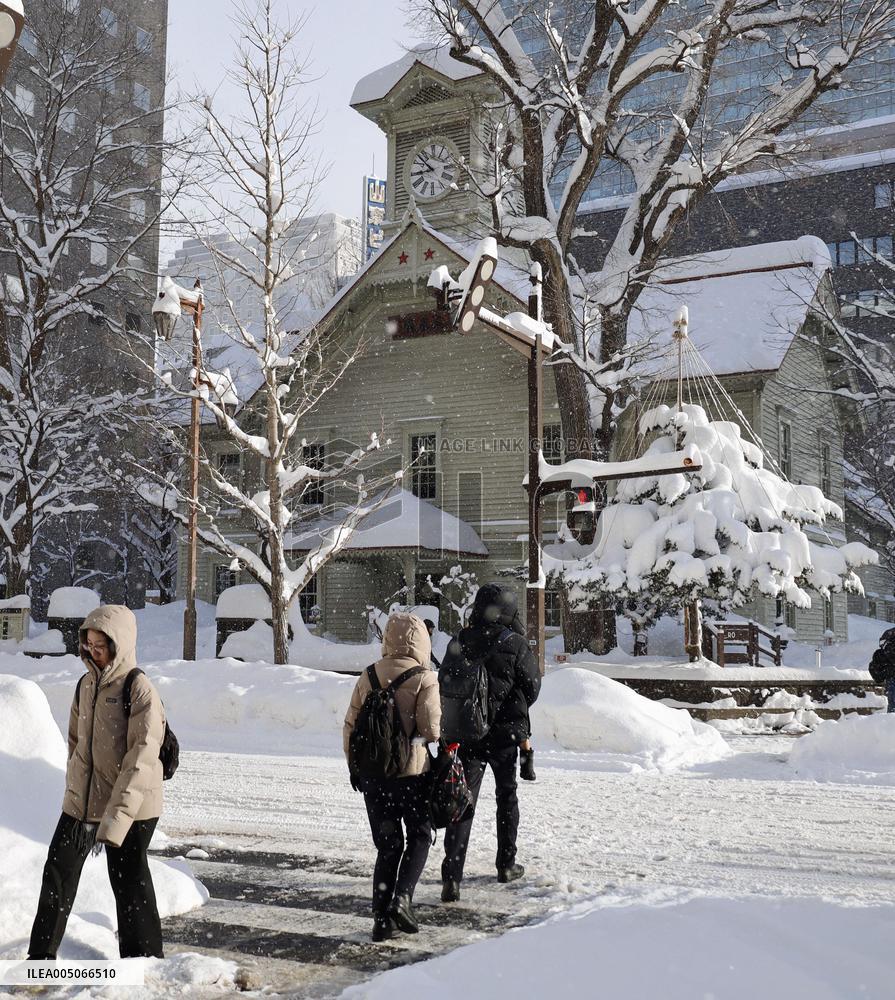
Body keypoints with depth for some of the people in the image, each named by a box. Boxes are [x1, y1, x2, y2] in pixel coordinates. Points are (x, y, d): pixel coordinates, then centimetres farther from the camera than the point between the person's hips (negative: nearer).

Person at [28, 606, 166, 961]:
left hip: (130, 807, -6)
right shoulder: (86, 684, 6)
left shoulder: (140, 690, -16)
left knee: (129, 883, 4)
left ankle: (144, 958, 20)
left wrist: (115, 818, -28)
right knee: (58, 872, 11)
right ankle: (42, 954, 26)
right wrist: (75, 788, 14)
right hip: (81, 801, 7)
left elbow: (141, 759, -23)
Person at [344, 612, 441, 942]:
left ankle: (382, 918, 11)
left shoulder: (368, 677, 3)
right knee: (419, 837, 16)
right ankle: (402, 898, -1)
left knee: (388, 845, 13)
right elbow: (432, 729, -14)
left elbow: (350, 726, 6)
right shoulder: (424, 679, -11)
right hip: (411, 774, -4)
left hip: (372, 775, 4)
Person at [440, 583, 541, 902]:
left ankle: (451, 876, -11)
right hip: (506, 734, -2)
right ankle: (506, 864, 30)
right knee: (506, 796, 19)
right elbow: (532, 686, -3)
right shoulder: (514, 644, -12)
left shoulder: (459, 643, -3)